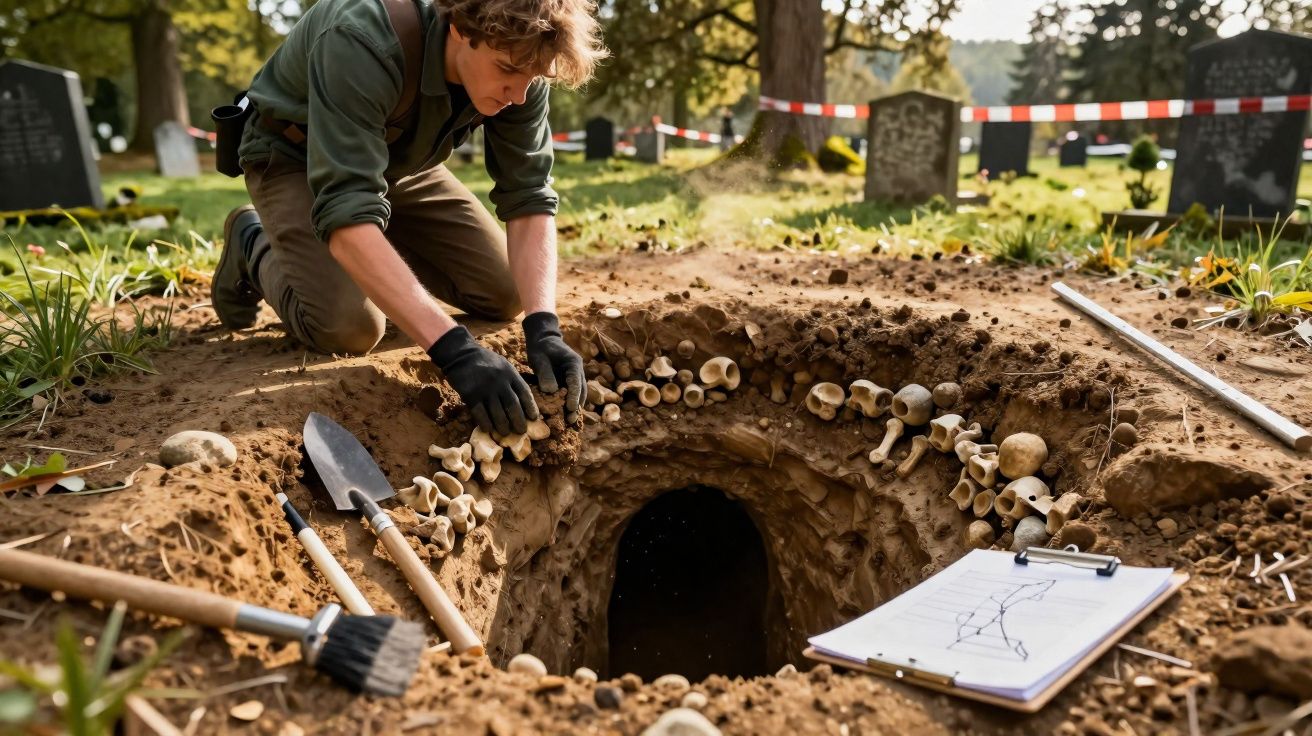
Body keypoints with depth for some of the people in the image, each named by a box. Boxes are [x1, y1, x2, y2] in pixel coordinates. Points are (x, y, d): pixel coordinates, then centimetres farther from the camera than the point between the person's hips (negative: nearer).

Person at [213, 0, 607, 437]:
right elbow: (346, 212, -47)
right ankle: (254, 244, 7)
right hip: (294, 157, -5)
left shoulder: (517, 64, -23)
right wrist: (453, 349, -54)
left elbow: (528, 197, -23)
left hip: (403, 160, 5)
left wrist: (544, 327, -38)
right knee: (349, 327, -24)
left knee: (506, 296, -4)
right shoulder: (364, 46, -40)